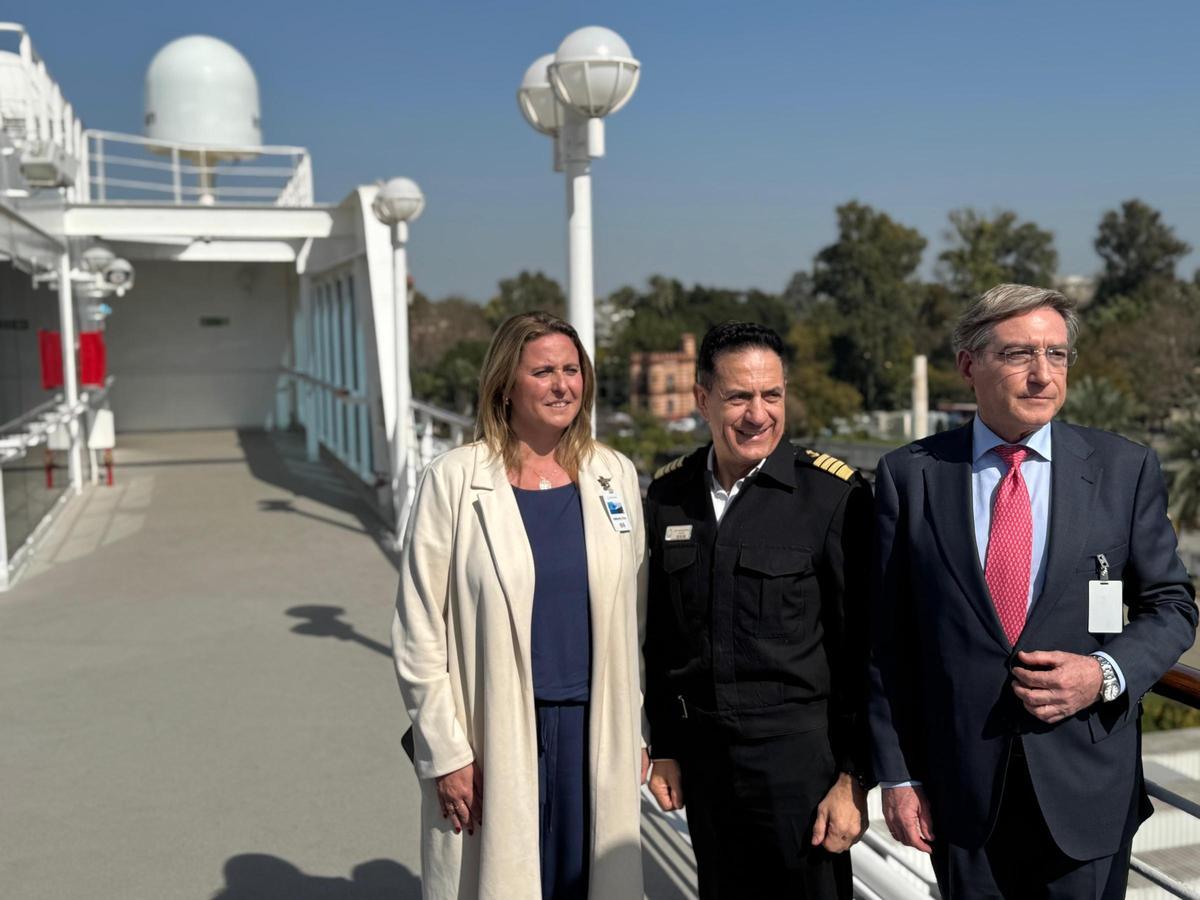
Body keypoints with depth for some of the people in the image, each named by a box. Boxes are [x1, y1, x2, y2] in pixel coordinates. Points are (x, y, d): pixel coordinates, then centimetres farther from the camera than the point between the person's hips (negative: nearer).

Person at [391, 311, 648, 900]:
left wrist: (634, 731, 9)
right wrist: (445, 754, -7)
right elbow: (419, 631, -6)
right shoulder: (455, 480, -7)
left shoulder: (615, 476, 4)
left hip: (593, 732, 3)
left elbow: (631, 614, 10)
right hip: (494, 740, -3)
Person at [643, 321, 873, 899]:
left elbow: (862, 649, -9)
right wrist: (664, 749, 12)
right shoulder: (669, 495, 3)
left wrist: (853, 776, -9)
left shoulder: (835, 495, -11)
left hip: (799, 749, -4)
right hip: (702, 754, 4)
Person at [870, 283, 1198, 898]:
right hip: (961, 789, 0)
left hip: (1087, 788, 1)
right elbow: (888, 638, -2)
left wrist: (1107, 674, -13)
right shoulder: (909, 476, -4)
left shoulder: (1124, 469, -1)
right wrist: (897, 775, -2)